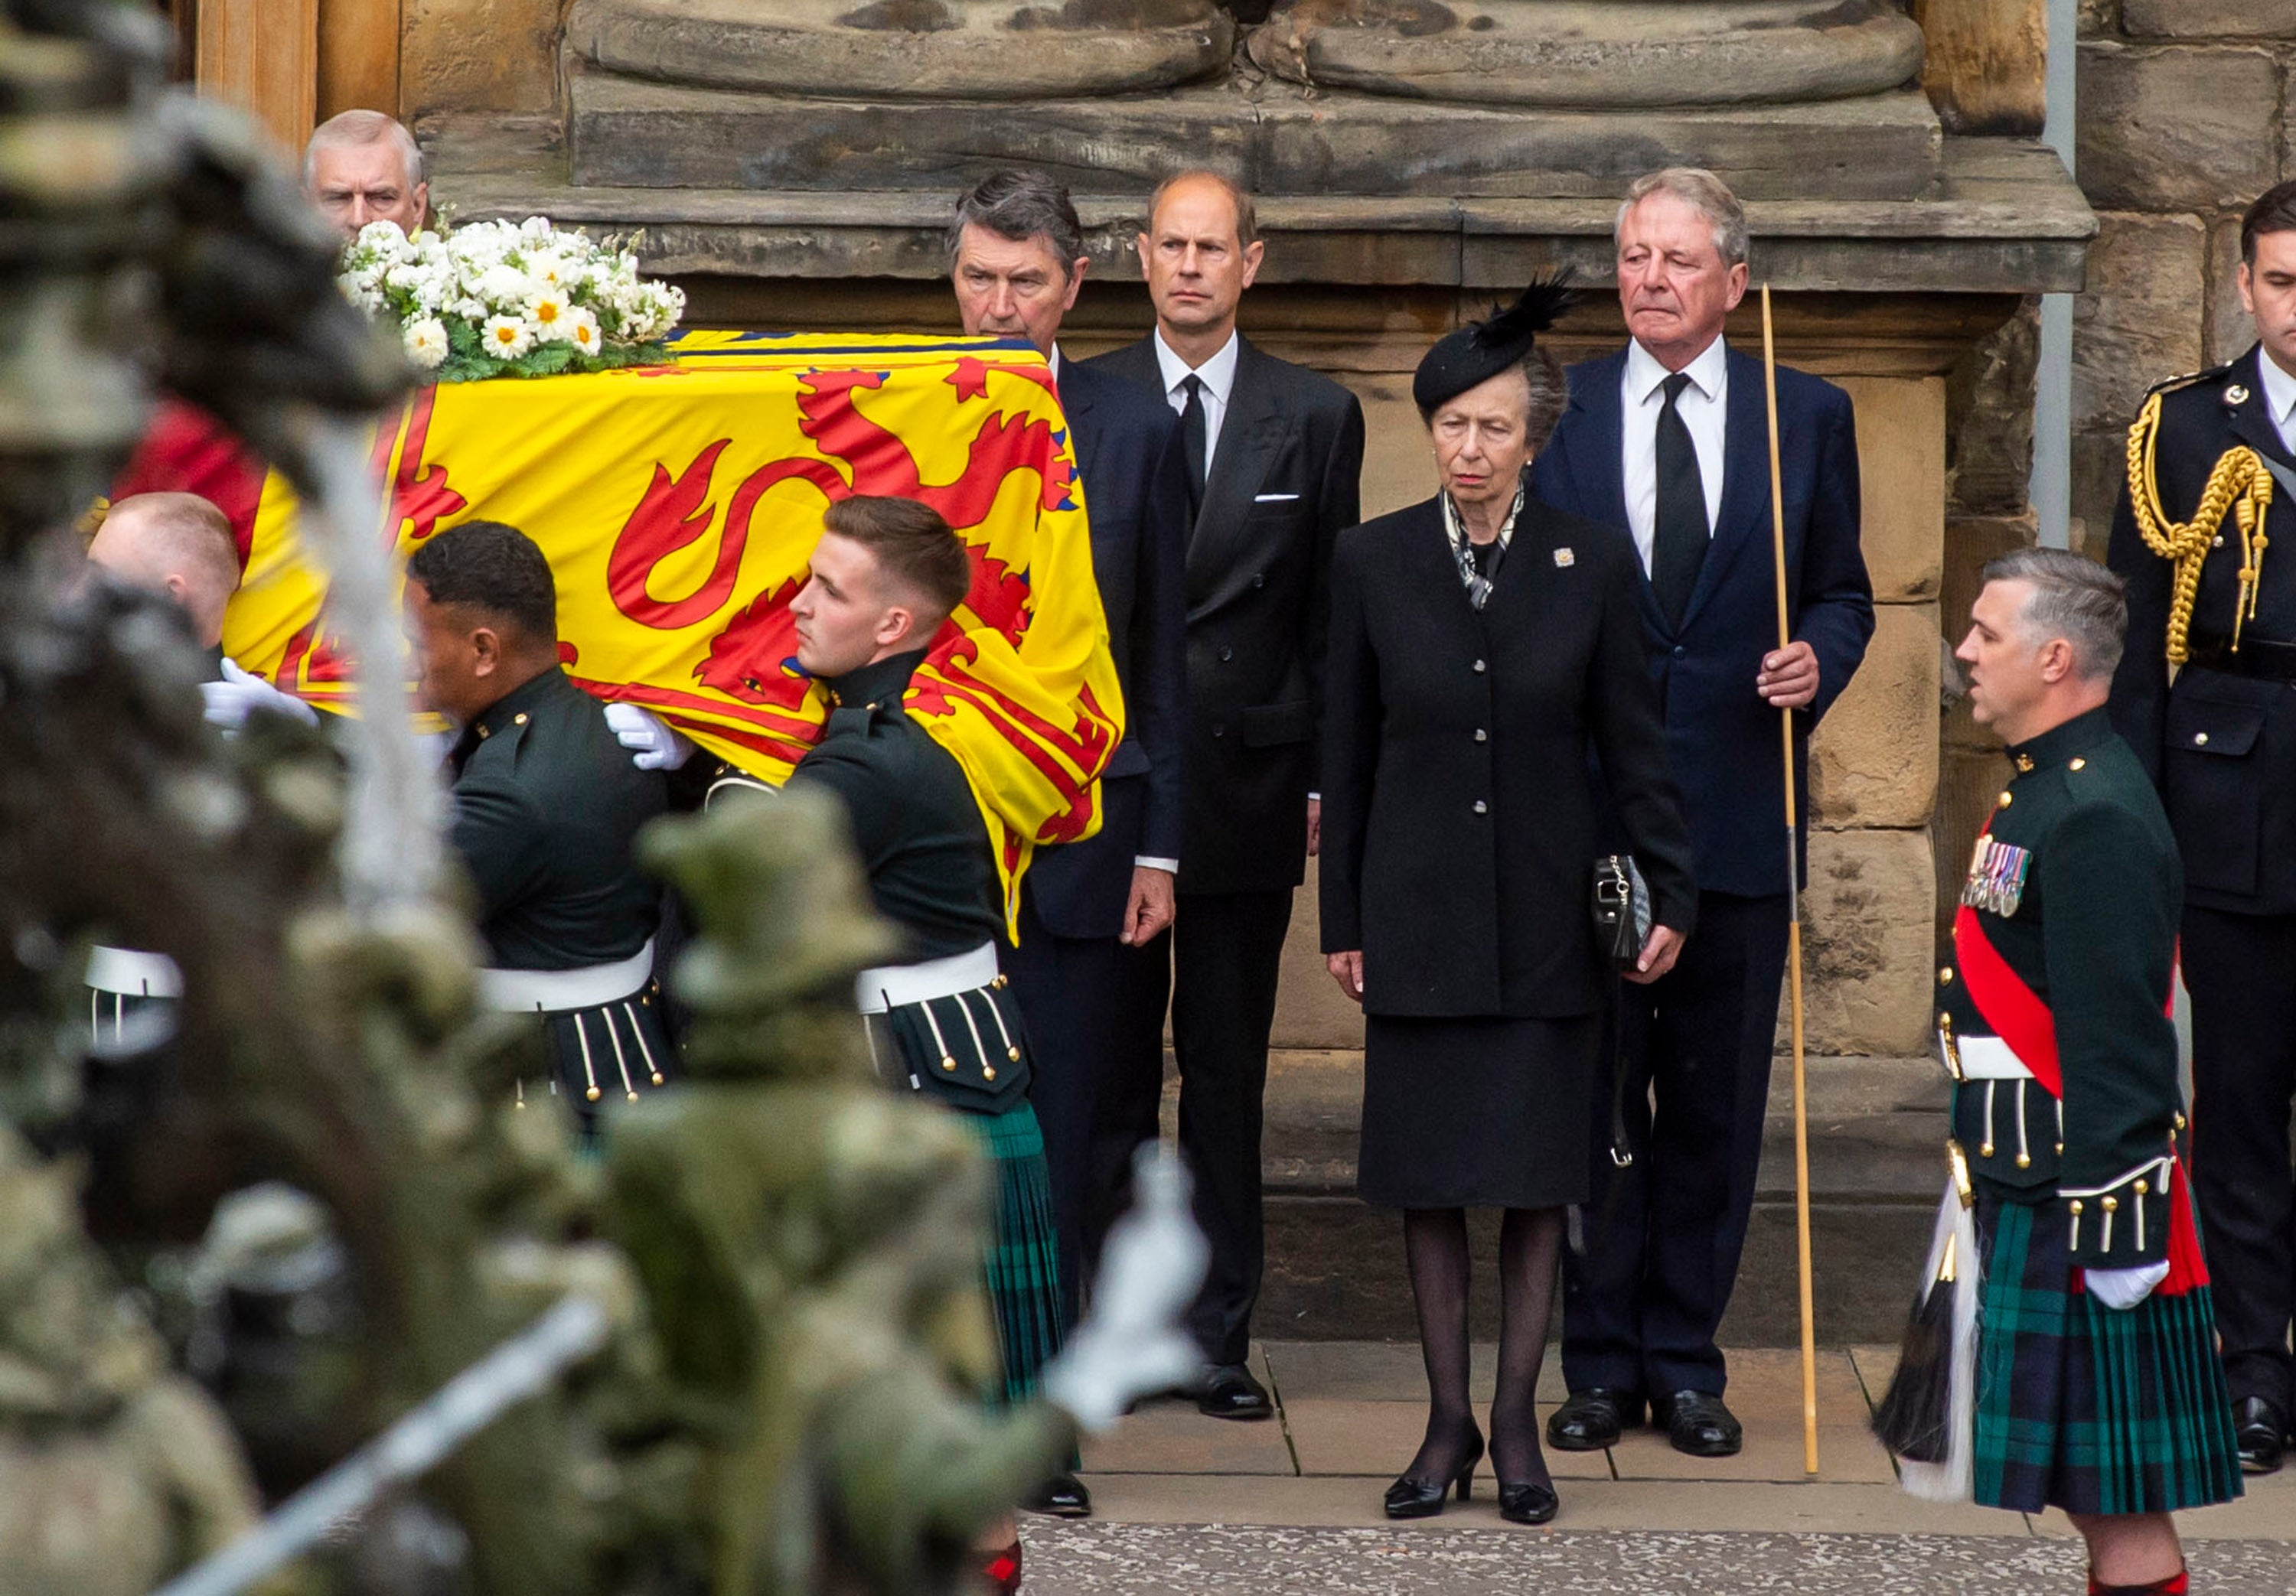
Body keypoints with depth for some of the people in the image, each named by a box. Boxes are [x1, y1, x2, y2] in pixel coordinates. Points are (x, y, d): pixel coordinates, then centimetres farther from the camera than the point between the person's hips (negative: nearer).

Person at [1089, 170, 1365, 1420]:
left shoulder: (1316, 417, 7)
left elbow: (1331, 614, 8)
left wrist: (1327, 780, 2)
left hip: (1245, 786, 1)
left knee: (1229, 1069, 5)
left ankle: (1220, 1333, 10)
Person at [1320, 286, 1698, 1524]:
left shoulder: (1592, 563, -1)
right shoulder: (1373, 561, 1)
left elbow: (1632, 742, 3)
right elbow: (1348, 753, 5)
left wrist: (1671, 891, -3)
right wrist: (1341, 918, 5)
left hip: (1544, 912, -1)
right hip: (1419, 910, 1)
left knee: (1536, 1168, 1)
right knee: (1427, 1173, 3)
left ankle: (1517, 1423, 10)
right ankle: (1447, 1421, 12)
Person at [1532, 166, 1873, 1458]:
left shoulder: (1807, 417, 6)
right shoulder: (1556, 412, 6)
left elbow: (1842, 592, 11)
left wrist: (1819, 659, -10)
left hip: (1737, 806, 0)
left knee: (1716, 1100, 5)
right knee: (1590, 1095, 2)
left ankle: (1685, 1360, 15)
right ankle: (1601, 1360, 12)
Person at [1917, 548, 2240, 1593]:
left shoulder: (2098, 819, -19)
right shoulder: (2047, 789, 14)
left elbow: (2120, 1042, -22)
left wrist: (2112, 1221, -23)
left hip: (2079, 1189, -10)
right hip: (2034, 1190, 10)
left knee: (2115, 1489, -5)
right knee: (2094, 1485, 15)